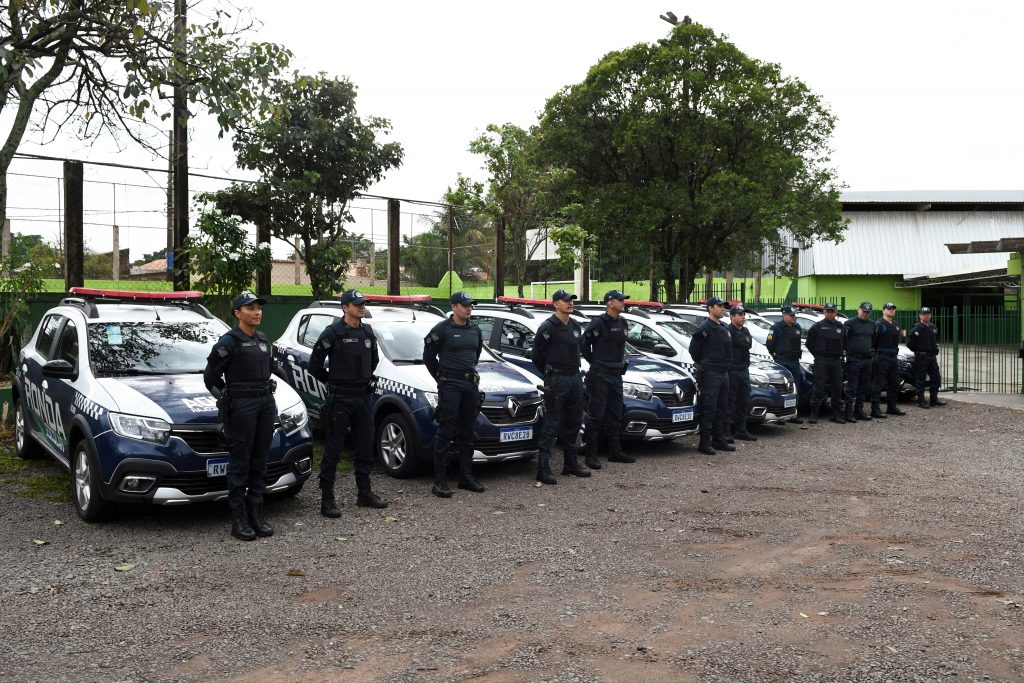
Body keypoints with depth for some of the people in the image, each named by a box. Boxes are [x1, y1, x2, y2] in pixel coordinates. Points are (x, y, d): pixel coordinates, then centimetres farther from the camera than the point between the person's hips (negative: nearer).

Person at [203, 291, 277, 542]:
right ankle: (239, 519, 3)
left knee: (259, 462, 10)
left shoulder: (263, 340, 14)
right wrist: (227, 399, 1)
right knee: (240, 464, -2)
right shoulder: (229, 341, -7)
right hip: (242, 406, -7)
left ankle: (256, 514, 17)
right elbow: (210, 376, -4)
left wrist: (265, 393, 15)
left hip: (266, 403, 7)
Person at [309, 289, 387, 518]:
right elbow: (315, 364, -8)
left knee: (365, 447, 13)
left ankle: (364, 493, 24)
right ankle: (327, 499, 3)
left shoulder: (368, 333, 9)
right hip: (340, 399, -6)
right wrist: (332, 382, 0)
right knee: (333, 449, -2)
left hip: (364, 397, 7)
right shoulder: (333, 332, -10)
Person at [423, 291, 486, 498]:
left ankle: (466, 477, 19)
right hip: (450, 385, -6)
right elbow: (428, 357, -1)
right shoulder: (442, 329, -7)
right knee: (446, 432, -7)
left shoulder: (475, 330, 11)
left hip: (471, 384, 6)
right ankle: (440, 481, -5)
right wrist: (442, 378, 3)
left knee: (467, 433, 11)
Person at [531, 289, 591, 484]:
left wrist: (574, 370, 14)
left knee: (574, 422, 15)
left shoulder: (576, 326, 12)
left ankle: (570, 463, 27)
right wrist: (550, 373, 3)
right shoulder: (548, 327, -11)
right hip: (556, 380, -8)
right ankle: (543, 469, -4)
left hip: (575, 378, 8)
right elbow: (536, 354, -6)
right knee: (552, 424, -7)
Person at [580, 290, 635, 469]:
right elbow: (583, 345, -9)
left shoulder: (622, 324, 12)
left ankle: (615, 451, 22)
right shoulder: (598, 323, -11)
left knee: (615, 415, 13)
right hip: (600, 375, -8)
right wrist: (595, 362, -3)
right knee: (596, 415, -5)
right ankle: (591, 455, -1)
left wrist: (621, 363, 14)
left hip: (616, 375, 8)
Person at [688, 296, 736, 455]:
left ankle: (719, 440, 21)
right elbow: (693, 349, -9)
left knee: (722, 409, 13)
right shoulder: (705, 328, -11)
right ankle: (704, 443, -3)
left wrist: (726, 365, 16)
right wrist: (704, 365, 1)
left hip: (723, 373, 9)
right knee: (709, 409, -7)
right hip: (710, 374, -9)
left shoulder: (723, 328, 16)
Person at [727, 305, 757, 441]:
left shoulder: (745, 331, 18)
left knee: (744, 402, 13)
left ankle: (741, 431, 21)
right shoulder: (727, 331, -11)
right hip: (732, 371, -9)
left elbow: (749, 344, 9)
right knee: (730, 402, -6)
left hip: (744, 370, 9)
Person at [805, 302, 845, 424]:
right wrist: (817, 355, 3)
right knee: (819, 387, -6)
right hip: (821, 361, -4)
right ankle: (814, 414, -3)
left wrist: (840, 355, 11)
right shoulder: (817, 326, 0)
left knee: (837, 388, 6)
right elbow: (809, 343, 4)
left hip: (836, 361, 4)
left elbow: (843, 343, 22)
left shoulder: (840, 327, 13)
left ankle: (836, 414, 13)